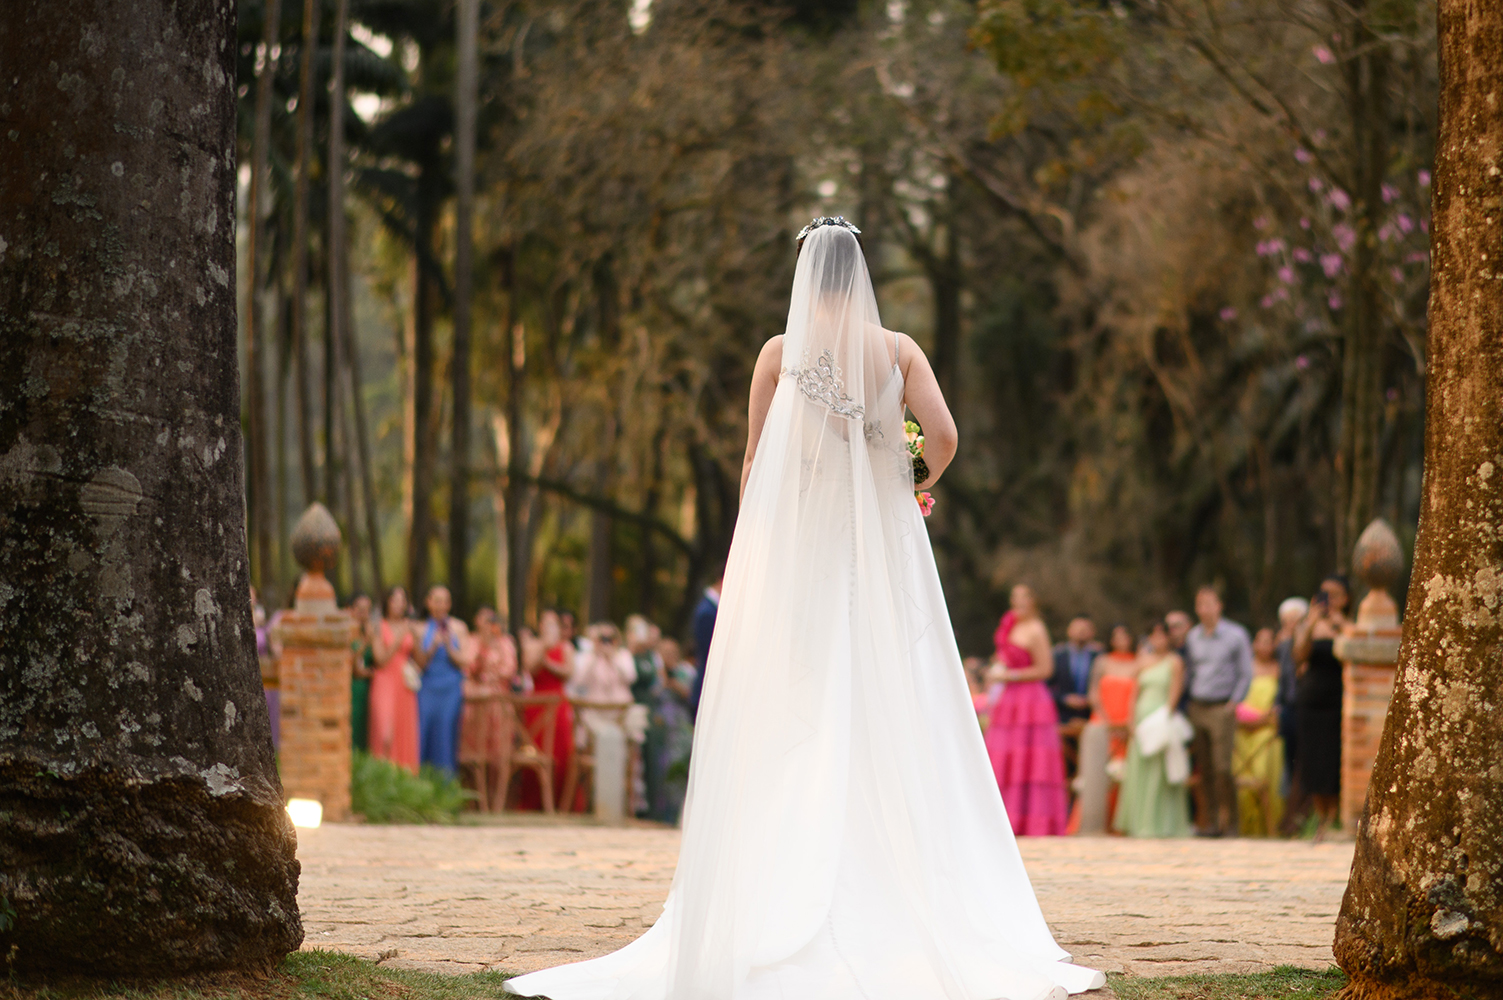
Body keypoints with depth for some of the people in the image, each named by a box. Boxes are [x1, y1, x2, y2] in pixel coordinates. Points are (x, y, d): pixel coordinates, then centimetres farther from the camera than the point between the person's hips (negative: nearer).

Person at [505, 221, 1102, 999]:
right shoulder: (898, 350, 3)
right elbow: (943, 436, -10)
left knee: (792, 732, 1)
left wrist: (742, 560, 12)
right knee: (884, 723, 3)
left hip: (795, 550, -1)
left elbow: (754, 465, 2)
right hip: (882, 552, 1)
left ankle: (777, 909, 0)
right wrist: (918, 484, 12)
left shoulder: (781, 353, 0)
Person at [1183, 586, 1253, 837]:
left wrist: (1234, 702, -8)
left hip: (1221, 709, -4)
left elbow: (1246, 674, 1)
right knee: (1205, 769, 3)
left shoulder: (1236, 635, 0)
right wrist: (1188, 704, 11)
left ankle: (1230, 822, -3)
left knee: (1222, 767, -12)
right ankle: (1212, 821, 7)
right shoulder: (1193, 637, 13)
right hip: (1197, 709, 4)